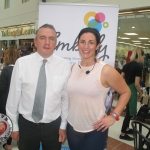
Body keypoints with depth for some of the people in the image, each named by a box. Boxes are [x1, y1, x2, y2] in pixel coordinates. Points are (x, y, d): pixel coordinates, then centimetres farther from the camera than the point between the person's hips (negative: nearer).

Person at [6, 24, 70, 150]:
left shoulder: (65, 65, -10)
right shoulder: (22, 63, -11)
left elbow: (66, 98, -5)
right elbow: (13, 96, -5)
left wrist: (63, 126, 0)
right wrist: (14, 125, 2)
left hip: (53, 126, 1)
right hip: (26, 124, 0)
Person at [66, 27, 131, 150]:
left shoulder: (106, 70, -16)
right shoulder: (73, 68, -1)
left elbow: (126, 92, -5)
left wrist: (113, 116, -11)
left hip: (94, 131, -4)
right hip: (72, 127, 5)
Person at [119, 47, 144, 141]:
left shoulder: (127, 64, 8)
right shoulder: (139, 66, -14)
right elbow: (136, 83, -19)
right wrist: (140, 93, -5)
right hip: (131, 91, -8)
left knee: (129, 111, 21)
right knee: (130, 113, 4)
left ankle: (127, 129, 36)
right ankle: (123, 134, 15)